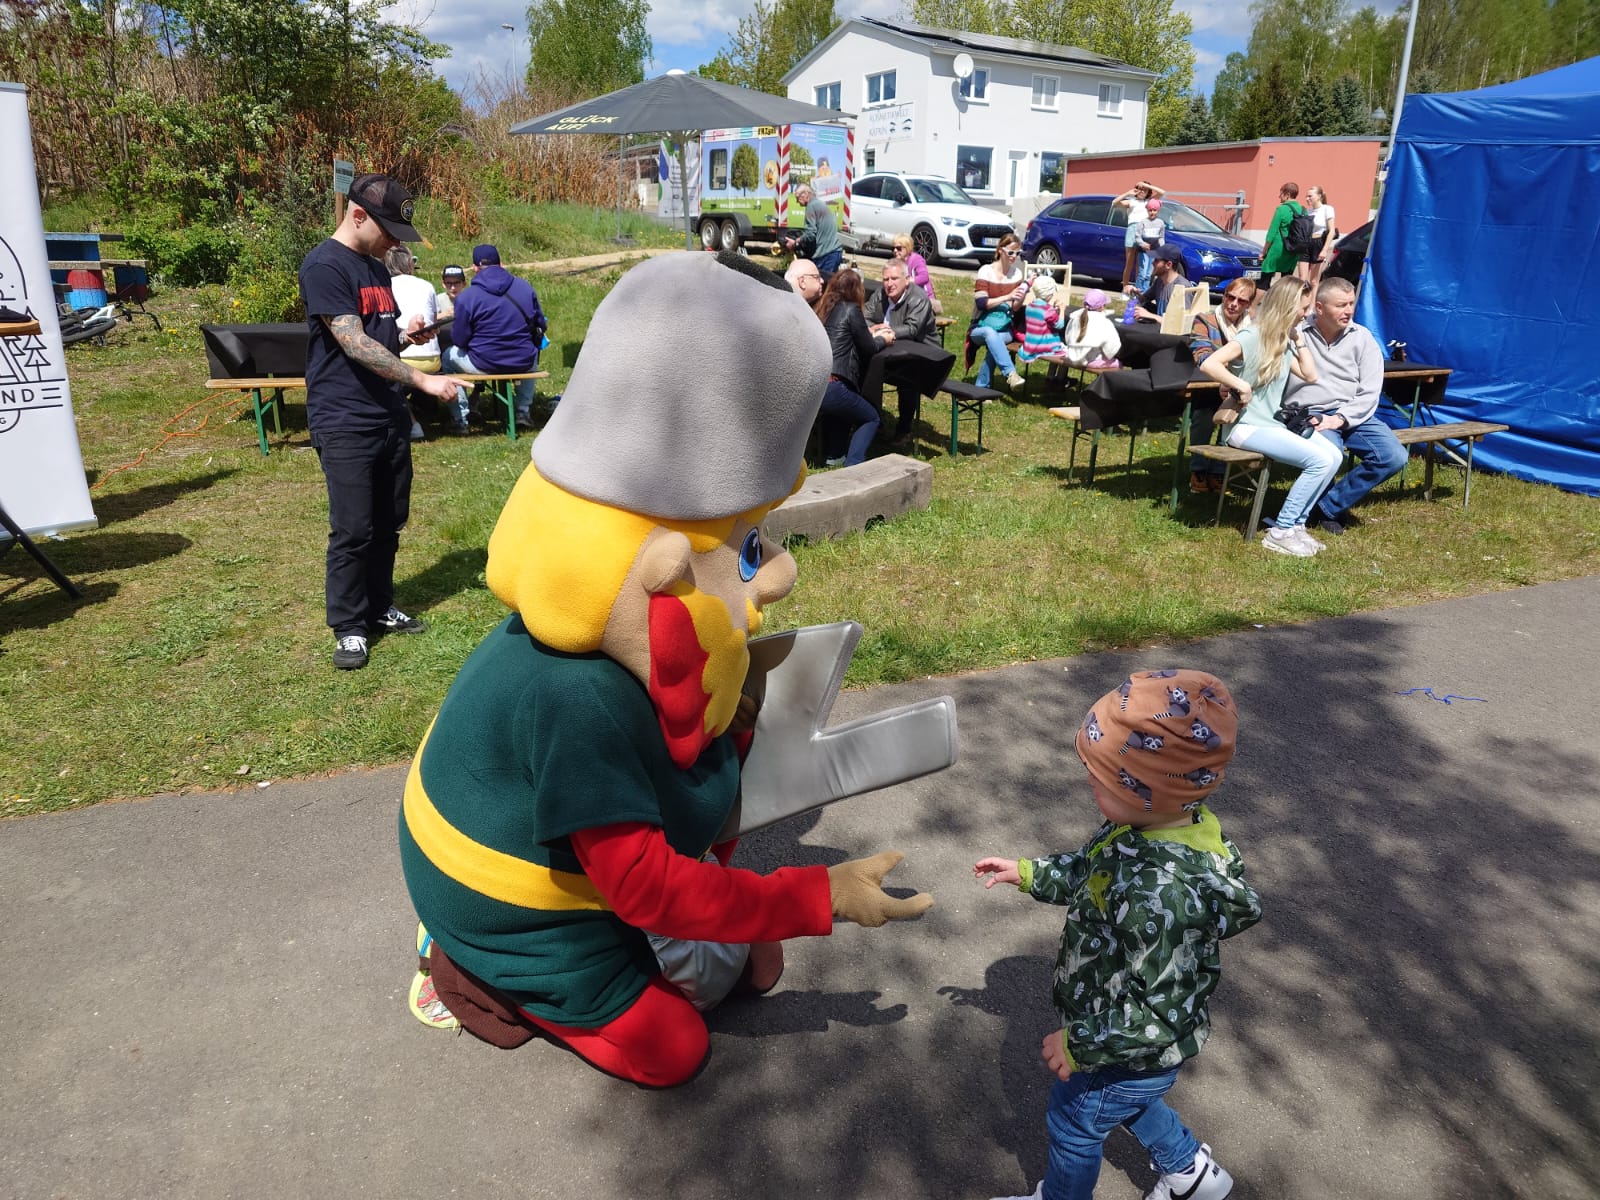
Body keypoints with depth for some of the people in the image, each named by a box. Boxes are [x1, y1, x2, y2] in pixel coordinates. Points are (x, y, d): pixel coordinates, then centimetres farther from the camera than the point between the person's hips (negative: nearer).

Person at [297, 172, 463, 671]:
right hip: (345, 423, -8)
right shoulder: (324, 266, -11)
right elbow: (355, 345, -19)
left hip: (390, 418, 8)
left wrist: (405, 334, 3)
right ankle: (349, 627, 10)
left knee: (389, 523, 13)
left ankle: (379, 608, 27)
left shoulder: (377, 269, 15)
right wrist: (423, 380, -22)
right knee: (352, 531, -3)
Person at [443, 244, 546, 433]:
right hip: (523, 363, 3)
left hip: (483, 365, -3)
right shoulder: (525, 287, 0)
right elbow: (540, 325, 8)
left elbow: (459, 340, -4)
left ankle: (460, 419, 21)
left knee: (449, 356, 25)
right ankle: (523, 412, 34)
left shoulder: (466, 297, -10)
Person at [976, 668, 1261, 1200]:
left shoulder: (1162, 896, -44)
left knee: (1074, 1121, 21)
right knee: (1129, 1100, 35)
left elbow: (1162, 1012, -32)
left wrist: (1080, 1044, -22)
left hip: (1133, 1054, -7)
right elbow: (1093, 872, 4)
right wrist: (1028, 873, 5)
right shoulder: (1162, 822, -17)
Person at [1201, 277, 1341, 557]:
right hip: (1247, 427, -8)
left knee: (1333, 456, -10)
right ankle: (1281, 532, -12)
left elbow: (1311, 375, 16)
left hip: (1275, 425, 8)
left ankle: (1295, 523, -2)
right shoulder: (1252, 336, -11)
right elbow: (1209, 364, -22)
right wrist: (1242, 386, -22)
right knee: (1320, 460, -21)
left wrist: (1299, 339, 11)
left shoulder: (1285, 342, 15)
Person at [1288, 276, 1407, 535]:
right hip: (1310, 415, -4)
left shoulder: (1362, 337, 8)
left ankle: (1328, 506, -5)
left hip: (1352, 415, 4)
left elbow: (1369, 392, 3)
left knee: (1394, 456, -17)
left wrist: (1340, 419, -13)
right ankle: (1326, 507, -1)